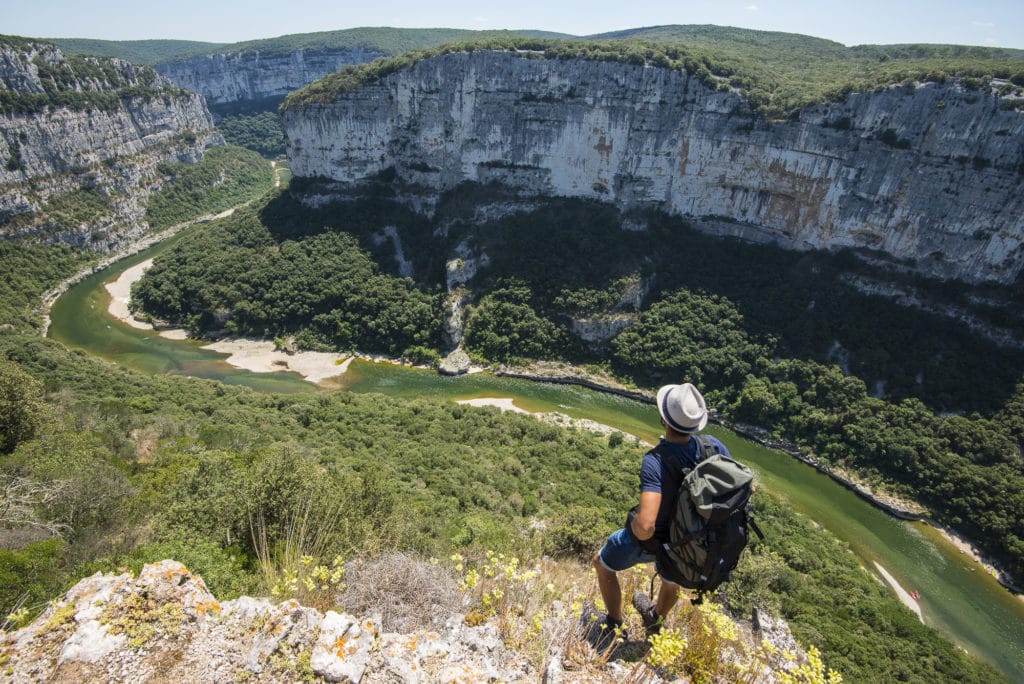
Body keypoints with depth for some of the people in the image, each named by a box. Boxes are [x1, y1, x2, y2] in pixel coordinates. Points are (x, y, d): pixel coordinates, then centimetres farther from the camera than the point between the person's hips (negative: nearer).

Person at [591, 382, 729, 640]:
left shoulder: (655, 461, -40)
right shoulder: (712, 445, -25)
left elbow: (646, 527, -47)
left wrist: (635, 524, -23)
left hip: (650, 540, -5)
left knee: (602, 563, 26)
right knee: (671, 579, 39)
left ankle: (614, 626, 42)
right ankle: (656, 619, 68)